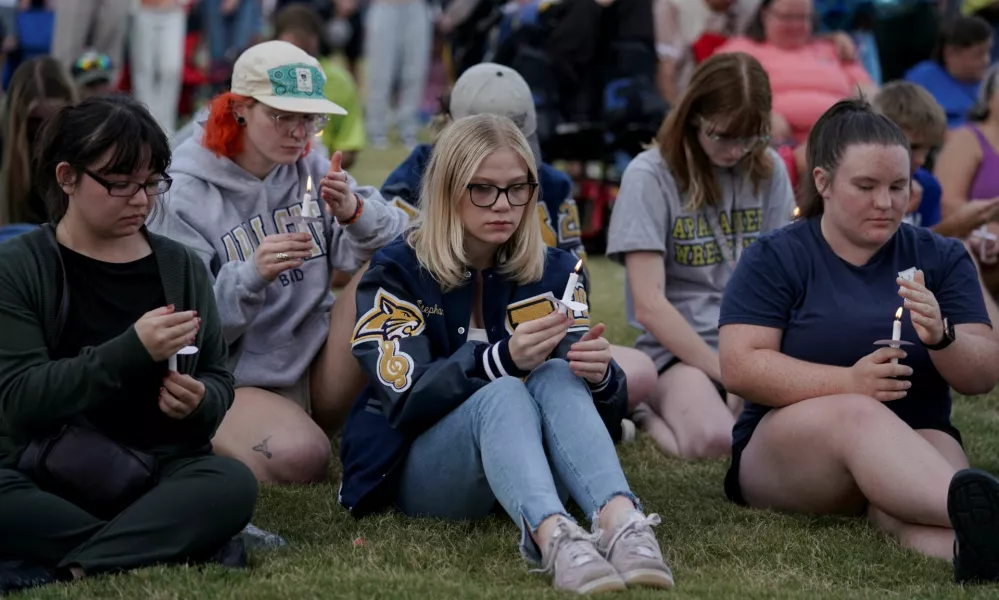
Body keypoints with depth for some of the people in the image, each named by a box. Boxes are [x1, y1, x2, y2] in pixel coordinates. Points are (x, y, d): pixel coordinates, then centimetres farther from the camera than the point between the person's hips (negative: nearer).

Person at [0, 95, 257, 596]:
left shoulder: (182, 267, 9)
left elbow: (217, 380, 14)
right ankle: (184, 542, -26)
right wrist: (131, 351, -24)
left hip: (162, 470, 2)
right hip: (43, 477, -2)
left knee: (233, 483, -29)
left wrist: (199, 402, -12)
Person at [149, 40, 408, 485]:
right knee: (298, 459, -32)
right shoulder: (187, 196, -9)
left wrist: (355, 214, -25)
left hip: (319, 374, 4)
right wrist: (251, 276, -29)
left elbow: (396, 243, -4)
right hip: (239, 382, -4)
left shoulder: (311, 170, 5)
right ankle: (207, 433, 0)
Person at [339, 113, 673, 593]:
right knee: (502, 394, -32)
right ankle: (553, 537, -62)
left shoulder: (553, 271, 6)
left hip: (525, 479, 3)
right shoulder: (396, 274, -3)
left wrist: (600, 375, -28)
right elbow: (407, 398, -18)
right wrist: (505, 359, -34)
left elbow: (606, 410, -3)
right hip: (419, 471, -3)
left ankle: (622, 523, -54)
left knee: (557, 377, -27)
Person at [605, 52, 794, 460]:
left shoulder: (768, 171, 8)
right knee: (710, 438, -36)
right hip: (679, 347, -4)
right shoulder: (650, 176, -7)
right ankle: (650, 413, -2)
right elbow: (649, 305, -12)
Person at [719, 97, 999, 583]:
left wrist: (941, 338, -19)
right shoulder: (775, 258, 3)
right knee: (859, 416, -37)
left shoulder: (941, 259, 11)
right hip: (785, 447, -3)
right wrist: (849, 382, -22)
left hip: (918, 439, 3)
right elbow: (739, 368, -9)